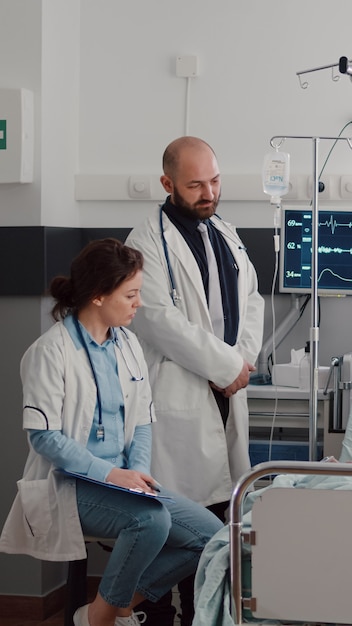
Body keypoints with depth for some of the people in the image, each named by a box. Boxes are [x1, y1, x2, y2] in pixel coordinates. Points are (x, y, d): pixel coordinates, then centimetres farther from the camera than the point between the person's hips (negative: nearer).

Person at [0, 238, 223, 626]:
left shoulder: (127, 345, 10)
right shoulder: (52, 350, -11)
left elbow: (142, 422, 13)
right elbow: (42, 435, -15)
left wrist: (139, 471, -6)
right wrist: (108, 473, -21)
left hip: (122, 477, 7)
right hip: (70, 485, -7)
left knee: (209, 534, -8)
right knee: (152, 518, -32)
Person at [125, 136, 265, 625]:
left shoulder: (226, 234, 16)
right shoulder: (148, 241, -8)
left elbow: (252, 299, 18)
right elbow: (160, 318, -17)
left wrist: (243, 359, 0)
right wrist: (225, 364, -12)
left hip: (228, 389, 7)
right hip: (178, 395, -7)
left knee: (218, 506, 9)